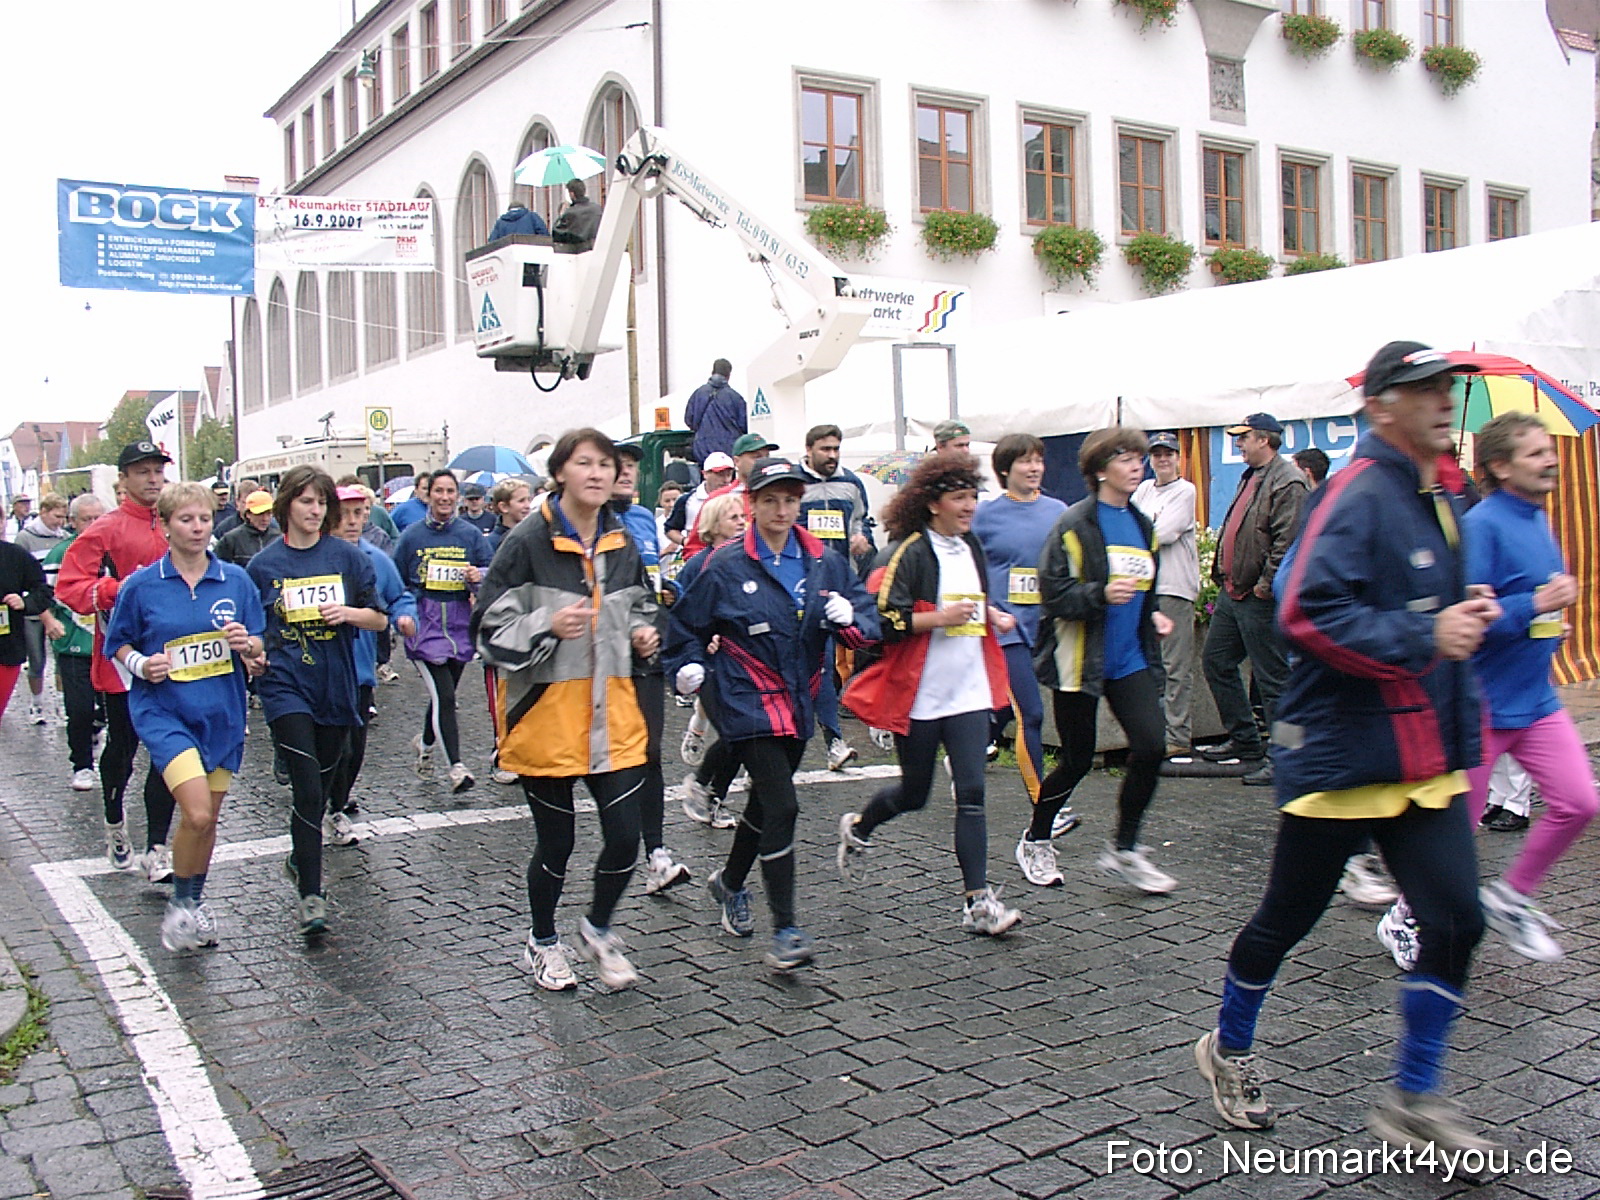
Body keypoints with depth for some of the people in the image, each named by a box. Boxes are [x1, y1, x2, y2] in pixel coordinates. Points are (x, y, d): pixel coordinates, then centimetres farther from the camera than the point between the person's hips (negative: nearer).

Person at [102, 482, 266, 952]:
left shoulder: (235, 580, 1)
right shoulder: (141, 585, -4)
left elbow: (260, 649, 8)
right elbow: (118, 644, 6)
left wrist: (248, 645, -15)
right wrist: (140, 664, -14)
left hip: (222, 714, 3)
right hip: (164, 712, -3)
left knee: (208, 818, 13)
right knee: (197, 813, -17)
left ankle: (196, 901, 35)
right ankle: (180, 904, 7)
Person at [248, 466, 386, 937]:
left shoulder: (347, 557, 3)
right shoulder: (263, 565, 2)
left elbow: (380, 619, 6)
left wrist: (349, 612, -13)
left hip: (336, 685, 2)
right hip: (286, 686, -2)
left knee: (320, 786, 15)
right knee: (307, 790, -12)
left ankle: (300, 859, 41)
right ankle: (310, 896, -8)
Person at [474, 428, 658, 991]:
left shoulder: (622, 543, 8)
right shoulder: (528, 542, -10)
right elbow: (491, 629, -11)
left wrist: (643, 636, 3)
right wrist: (549, 626, -27)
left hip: (613, 716, 5)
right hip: (546, 714, -4)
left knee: (625, 837, 2)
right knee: (556, 843, 9)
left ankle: (598, 929, 31)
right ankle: (543, 943, 35)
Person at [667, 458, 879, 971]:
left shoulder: (825, 563, 3)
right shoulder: (726, 565, -7)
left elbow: (867, 624, 2)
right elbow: (688, 623, 4)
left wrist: (850, 618, -19)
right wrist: (689, 665, -13)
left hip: (798, 702, 6)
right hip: (747, 702, -5)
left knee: (765, 801, 20)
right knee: (781, 808, -16)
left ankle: (730, 883, 46)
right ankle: (784, 932, -9)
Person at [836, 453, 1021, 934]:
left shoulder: (971, 548, 11)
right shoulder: (910, 552, -12)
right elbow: (884, 620, -18)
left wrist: (992, 615, 9)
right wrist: (940, 618, -23)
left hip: (969, 692, 5)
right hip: (919, 695, -5)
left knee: (971, 794, -3)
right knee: (914, 794, 9)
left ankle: (978, 900, -1)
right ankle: (858, 827, 41)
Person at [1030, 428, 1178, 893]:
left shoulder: (1142, 525, 11)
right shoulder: (1075, 524, -11)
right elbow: (1053, 593, -16)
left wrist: (1153, 614, 7)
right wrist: (1101, 595, -29)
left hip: (1129, 659, 6)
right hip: (1079, 659, -6)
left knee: (1151, 746, -8)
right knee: (1077, 761, 4)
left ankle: (1123, 849, 9)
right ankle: (1035, 841, 28)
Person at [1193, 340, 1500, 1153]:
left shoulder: (1440, 503, 15)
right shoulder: (1359, 495, -15)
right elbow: (1310, 613, -26)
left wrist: (1464, 614, 9)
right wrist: (1425, 637, -24)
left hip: (1426, 759, 8)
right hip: (1343, 752, -8)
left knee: (1456, 921, 0)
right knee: (1287, 918, 8)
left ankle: (1412, 1102, 15)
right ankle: (1228, 1051, 32)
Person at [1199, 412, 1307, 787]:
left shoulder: (1287, 481, -15)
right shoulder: (1251, 477, 17)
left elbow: (1287, 541, -23)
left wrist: (1265, 584, -22)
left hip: (1259, 598, -11)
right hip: (1231, 592, 11)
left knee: (1271, 678, -3)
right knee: (1215, 661, 16)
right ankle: (1244, 741, 27)